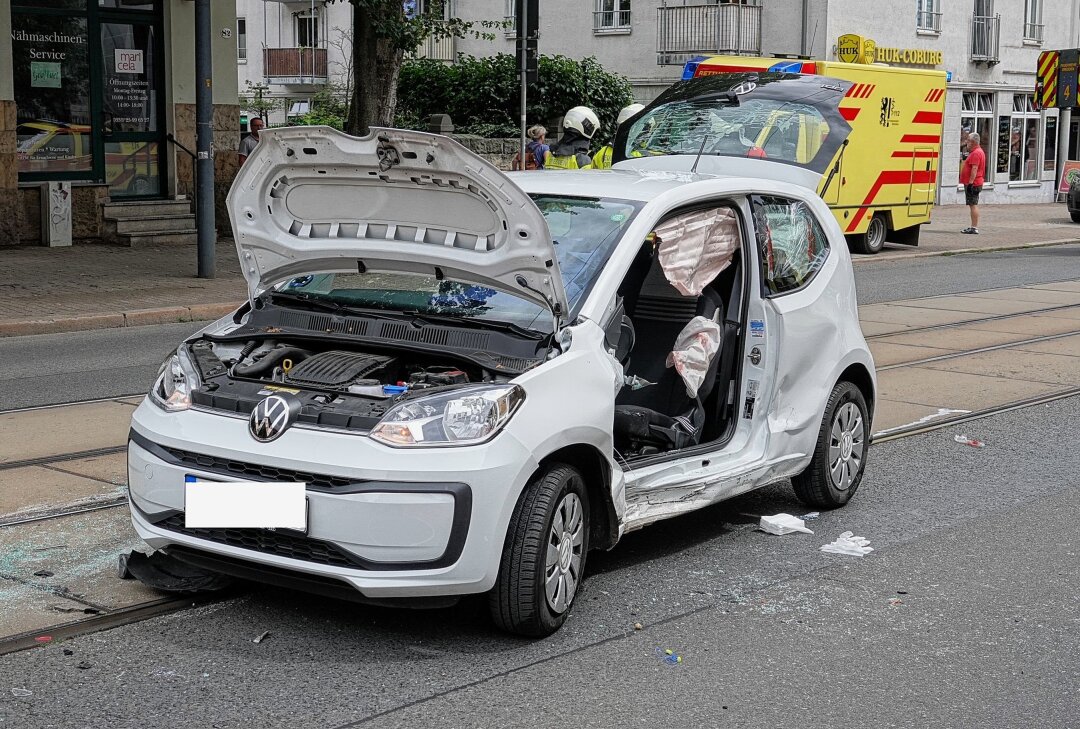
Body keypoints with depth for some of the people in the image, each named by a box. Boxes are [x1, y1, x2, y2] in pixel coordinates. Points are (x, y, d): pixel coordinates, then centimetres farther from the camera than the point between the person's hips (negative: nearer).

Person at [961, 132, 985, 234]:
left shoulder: (976, 153, -16)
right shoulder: (979, 151, 19)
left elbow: (974, 169, -23)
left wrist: (970, 183, -26)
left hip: (973, 184, -11)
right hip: (975, 184, 11)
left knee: (973, 205, -10)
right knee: (973, 205, 14)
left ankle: (974, 228, -12)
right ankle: (973, 226, 19)